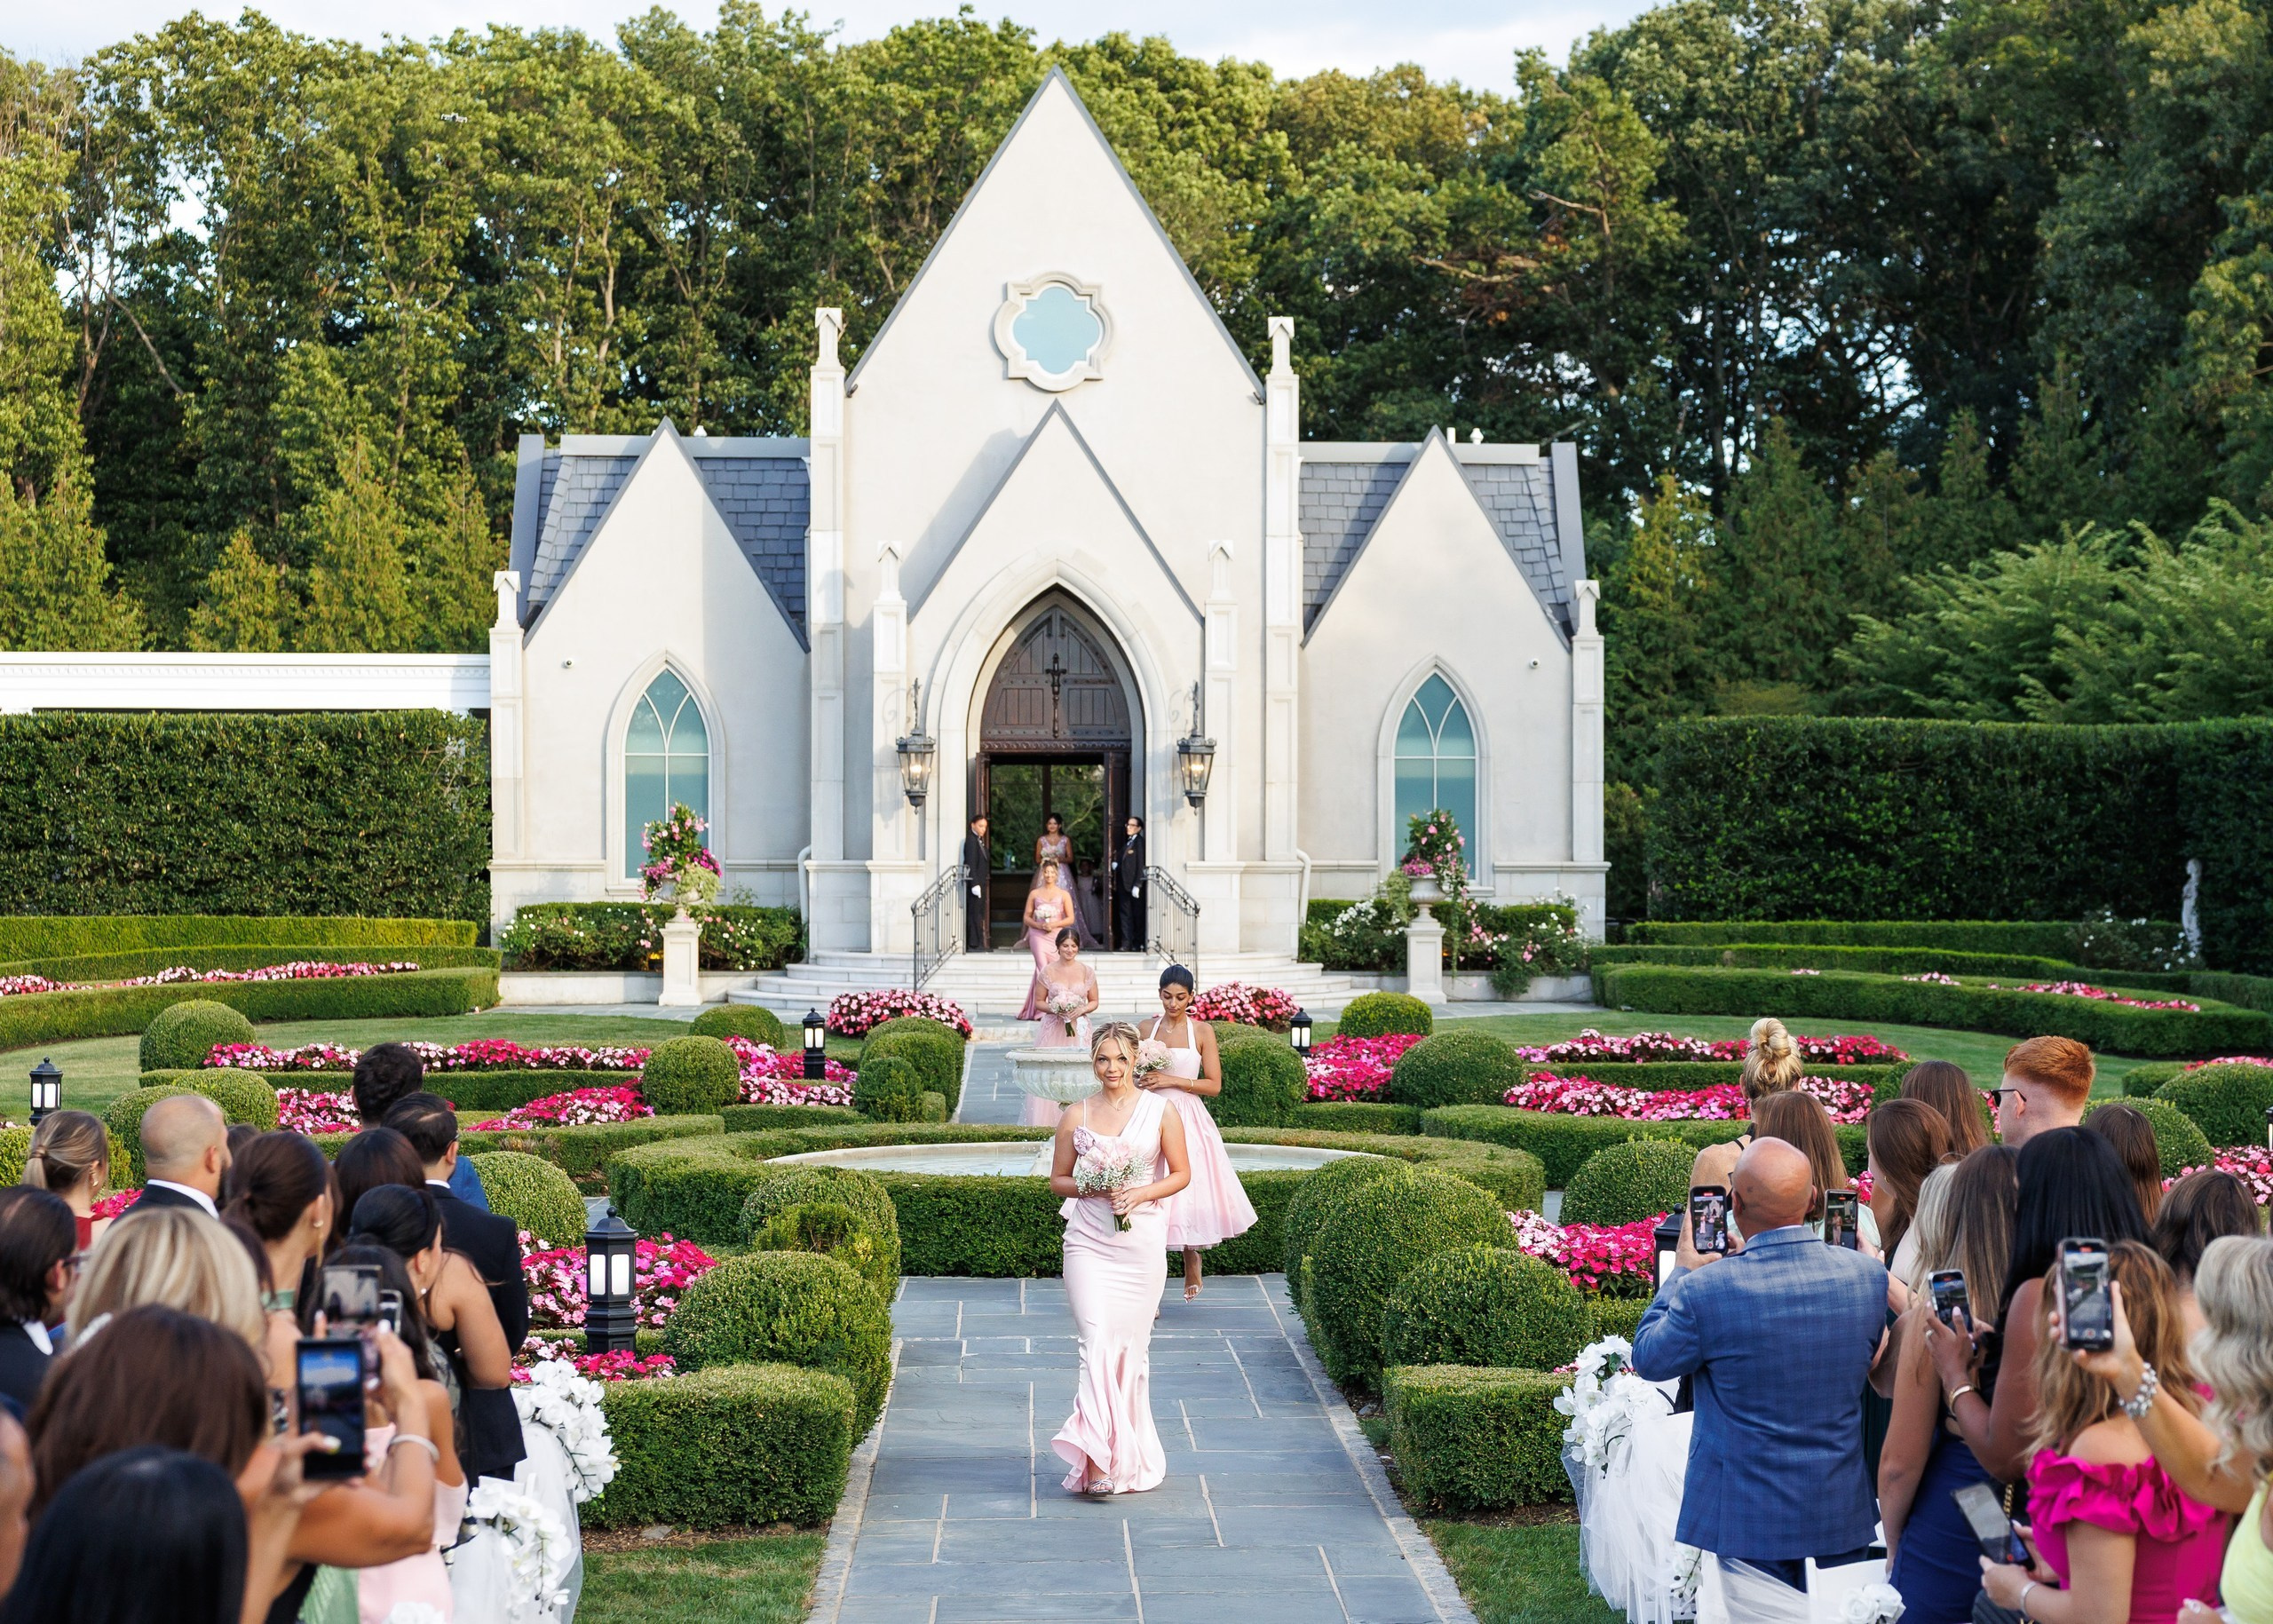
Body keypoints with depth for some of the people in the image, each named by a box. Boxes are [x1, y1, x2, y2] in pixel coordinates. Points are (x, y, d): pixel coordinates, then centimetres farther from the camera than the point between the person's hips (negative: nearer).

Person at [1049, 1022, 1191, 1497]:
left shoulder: (1160, 1111, 3)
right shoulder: (1076, 1115, 5)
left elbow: (1181, 1174, 6)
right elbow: (1058, 1178, 10)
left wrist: (1141, 1193, -10)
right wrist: (1093, 1189, -9)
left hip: (1141, 1240, 0)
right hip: (1088, 1240, 0)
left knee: (1130, 1345, 5)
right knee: (1097, 1339, -13)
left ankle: (1127, 1452, 19)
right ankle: (1097, 1457, -18)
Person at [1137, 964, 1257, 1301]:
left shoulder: (1202, 1031, 0)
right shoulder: (1147, 1029, 8)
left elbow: (1214, 1085, -3)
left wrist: (1172, 1080, -12)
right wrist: (1140, 1081, -3)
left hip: (1188, 1120, -2)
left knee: (1190, 1195, -4)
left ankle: (1192, 1260, 28)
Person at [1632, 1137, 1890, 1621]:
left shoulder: (1704, 1290, -22)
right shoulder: (1867, 1276, -9)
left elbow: (1649, 1359, -3)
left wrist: (1682, 1268, 7)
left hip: (1749, 1523, -4)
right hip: (1843, 1518, 4)